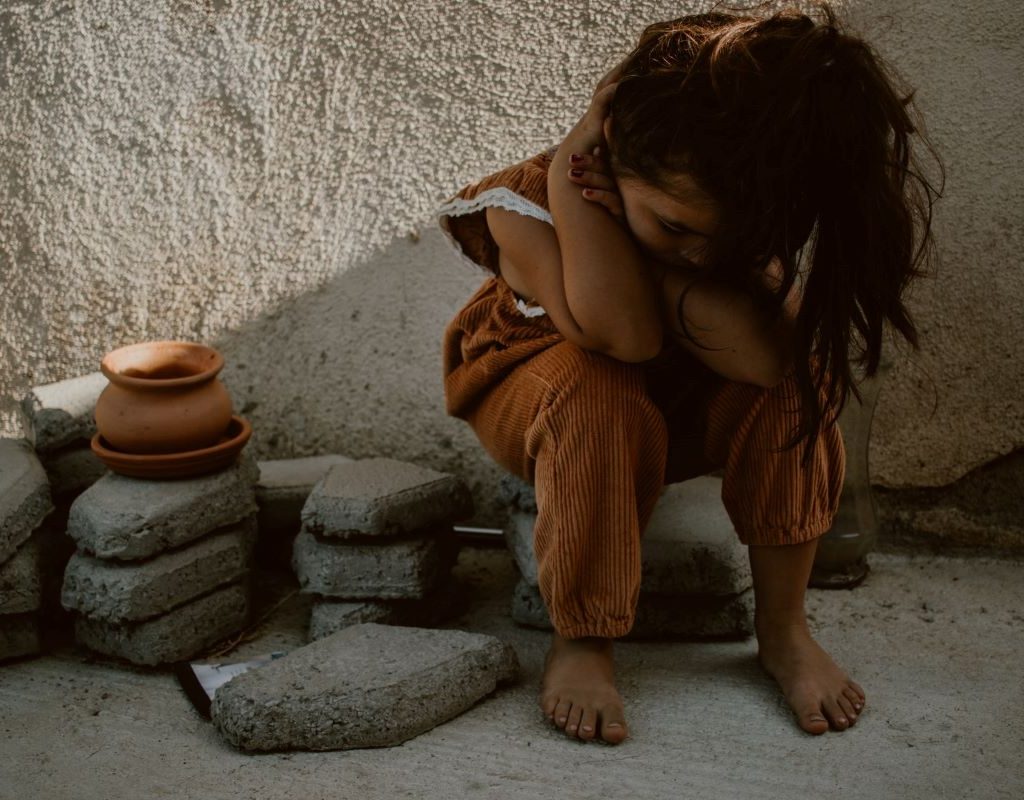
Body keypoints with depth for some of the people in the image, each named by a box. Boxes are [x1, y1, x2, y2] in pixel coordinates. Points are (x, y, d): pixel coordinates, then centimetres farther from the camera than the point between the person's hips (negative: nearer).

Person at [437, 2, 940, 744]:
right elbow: (620, 335, -47)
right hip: (536, 396, -2)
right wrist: (581, 166, -42)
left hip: (692, 407, 3)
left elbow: (765, 353, -41)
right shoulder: (527, 204, -30)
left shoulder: (745, 208, -24)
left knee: (795, 379, -28)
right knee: (600, 397, -39)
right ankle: (581, 638, -23)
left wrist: (668, 266, -42)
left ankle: (784, 626, -16)